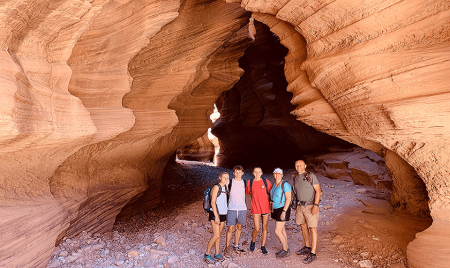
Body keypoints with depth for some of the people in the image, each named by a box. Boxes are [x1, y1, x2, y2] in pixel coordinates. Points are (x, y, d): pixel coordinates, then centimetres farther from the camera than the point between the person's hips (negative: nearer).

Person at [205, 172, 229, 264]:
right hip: (215, 214, -7)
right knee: (216, 235, -8)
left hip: (223, 214, 7)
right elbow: (213, 202, -15)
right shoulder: (216, 187, -12)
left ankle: (217, 254, 18)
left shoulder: (225, 188, 10)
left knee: (219, 235, 11)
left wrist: (226, 213, 10)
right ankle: (207, 254, 6)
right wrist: (216, 216, -18)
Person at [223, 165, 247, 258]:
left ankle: (236, 246, 23)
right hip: (231, 208, -3)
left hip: (242, 208, 3)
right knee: (230, 228, -3)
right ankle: (227, 248, 8)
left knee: (239, 227, 10)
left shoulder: (244, 183, 6)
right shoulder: (230, 182, -1)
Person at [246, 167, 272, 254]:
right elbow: (248, 192, 16)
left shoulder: (266, 181, -1)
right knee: (256, 228, -4)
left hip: (265, 207, 1)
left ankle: (263, 246, 23)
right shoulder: (249, 182, 0)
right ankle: (253, 242, 26)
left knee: (264, 227, 8)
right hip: (255, 208, -1)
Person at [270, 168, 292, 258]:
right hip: (276, 209, 8)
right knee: (282, 230, 14)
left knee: (277, 231, -6)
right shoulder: (275, 185, 9)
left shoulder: (285, 185, -14)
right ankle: (285, 248, 24)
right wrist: (272, 210, 14)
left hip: (283, 209, -8)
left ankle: (286, 250, 9)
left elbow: (288, 199, -18)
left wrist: (284, 211, -22)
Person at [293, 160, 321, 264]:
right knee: (303, 226, 15)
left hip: (310, 206, -7)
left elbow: (318, 190, -11)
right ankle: (307, 247, 30)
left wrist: (316, 205, -20)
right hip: (300, 206, 7)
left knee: (312, 228, -5)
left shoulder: (310, 176, -8)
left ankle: (312, 253, -2)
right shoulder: (296, 178, 11)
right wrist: (297, 207, 16)